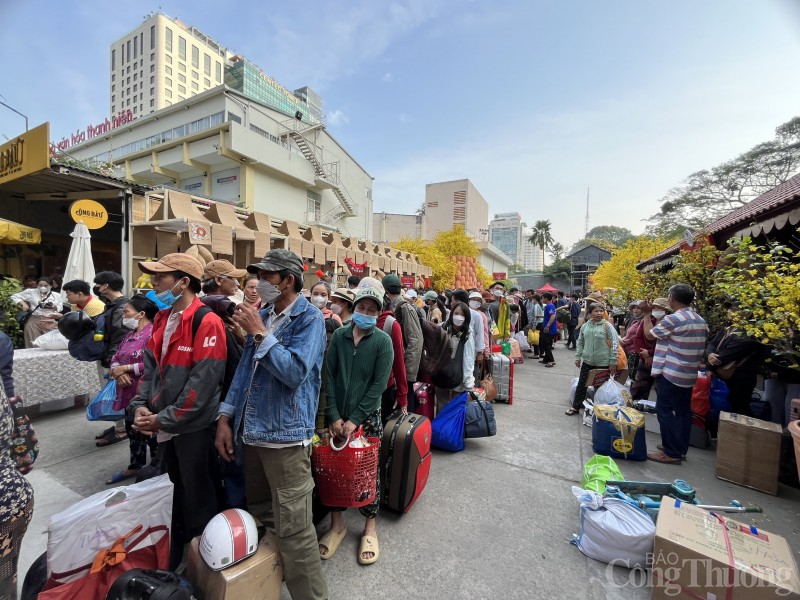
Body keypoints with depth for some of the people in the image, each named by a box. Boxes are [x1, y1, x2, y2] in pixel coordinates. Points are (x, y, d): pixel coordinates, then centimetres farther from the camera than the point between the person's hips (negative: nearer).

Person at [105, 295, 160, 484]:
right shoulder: (129, 335, 14)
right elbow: (115, 359, 14)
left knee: (151, 431, 3)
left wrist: (126, 368, -17)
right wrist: (118, 373, -8)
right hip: (129, 392, 9)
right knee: (132, 430, 20)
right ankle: (135, 467, 37)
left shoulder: (153, 333, -18)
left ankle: (157, 468, 20)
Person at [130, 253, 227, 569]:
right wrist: (141, 406, -2)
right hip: (165, 425, 8)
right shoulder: (162, 319, 7)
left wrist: (165, 419, -17)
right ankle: (170, 560, 48)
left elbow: (203, 382, -24)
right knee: (170, 495, 26)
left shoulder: (206, 322, -22)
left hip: (194, 426, -8)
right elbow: (151, 366, 11)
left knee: (198, 500, 12)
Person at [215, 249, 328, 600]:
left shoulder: (309, 318, -12)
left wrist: (260, 333, -20)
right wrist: (226, 417, 9)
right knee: (259, 518, 24)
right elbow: (244, 369, 13)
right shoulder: (262, 316, 10)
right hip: (253, 432, 8)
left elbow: (295, 372, -24)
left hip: (286, 435, -8)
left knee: (294, 530, -1)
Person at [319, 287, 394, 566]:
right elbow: (329, 376, -3)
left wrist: (355, 419, -13)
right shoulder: (339, 336, -3)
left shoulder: (383, 341, -8)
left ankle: (370, 527, 32)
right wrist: (334, 416, -8)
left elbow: (379, 384, -12)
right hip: (336, 416, 2)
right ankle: (336, 523, 35)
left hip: (367, 416, -2)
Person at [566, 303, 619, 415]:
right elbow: (580, 342, 12)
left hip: (603, 363, -3)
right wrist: (578, 357, 8)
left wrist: (613, 362, -10)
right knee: (581, 384, 10)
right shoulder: (585, 326, 3)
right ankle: (575, 407, 22)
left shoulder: (607, 326, -9)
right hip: (587, 361, 4)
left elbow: (614, 344, -8)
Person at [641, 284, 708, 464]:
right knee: (683, 411, 14)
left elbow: (649, 334, -6)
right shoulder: (700, 321, 9)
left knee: (665, 410, -1)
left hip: (670, 373, -8)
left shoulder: (673, 319, -19)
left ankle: (671, 453, 4)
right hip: (690, 375, 8)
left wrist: (646, 314, 4)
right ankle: (680, 448, 25)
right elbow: (701, 349, 19)